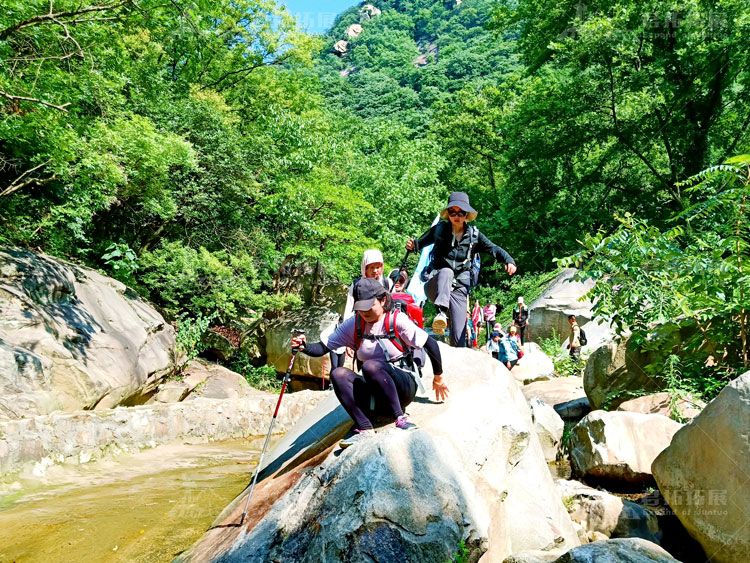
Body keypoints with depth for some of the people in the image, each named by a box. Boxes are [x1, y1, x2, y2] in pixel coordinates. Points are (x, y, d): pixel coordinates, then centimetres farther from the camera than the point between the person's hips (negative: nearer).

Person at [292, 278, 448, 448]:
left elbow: (430, 343, -8)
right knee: (339, 374, -22)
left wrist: (438, 377, -1)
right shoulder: (353, 324, 1)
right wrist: (304, 346, -23)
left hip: (404, 386, -5)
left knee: (370, 366, -33)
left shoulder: (397, 320, -11)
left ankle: (400, 419, -32)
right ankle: (365, 429, -31)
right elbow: (323, 348, -2)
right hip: (375, 394, 5)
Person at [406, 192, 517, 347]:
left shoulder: (474, 235, 6)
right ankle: (441, 313, -53)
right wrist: (412, 246, -14)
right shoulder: (439, 230, 3)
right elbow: (420, 243, 11)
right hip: (436, 286, -1)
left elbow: (493, 249, 5)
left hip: (459, 289, 2)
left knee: (459, 334, -7)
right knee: (446, 272, -38)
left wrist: (509, 260, -14)